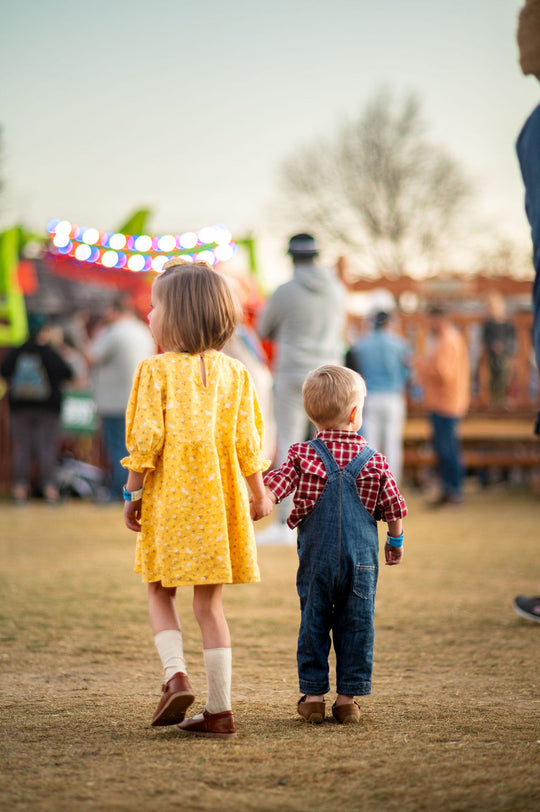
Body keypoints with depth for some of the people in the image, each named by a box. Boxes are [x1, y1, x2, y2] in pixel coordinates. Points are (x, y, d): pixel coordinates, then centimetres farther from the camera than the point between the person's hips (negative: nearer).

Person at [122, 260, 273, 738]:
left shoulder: (156, 370, -8)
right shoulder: (234, 372, 4)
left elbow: (146, 439, -11)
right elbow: (245, 440, 4)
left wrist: (132, 493, -1)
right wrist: (259, 492, 15)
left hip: (169, 500, -3)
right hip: (219, 500, 3)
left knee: (160, 593, 14)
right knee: (210, 602, 8)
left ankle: (176, 675, -8)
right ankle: (220, 710, 7)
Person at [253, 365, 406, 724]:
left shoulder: (302, 455, 0)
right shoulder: (374, 460, 2)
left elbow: (273, 486, -13)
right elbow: (394, 508, 8)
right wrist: (396, 542, 21)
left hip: (316, 556, 0)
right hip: (361, 558, 0)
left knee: (313, 623, 9)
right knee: (356, 625, 7)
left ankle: (313, 695, 10)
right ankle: (348, 698, 8)